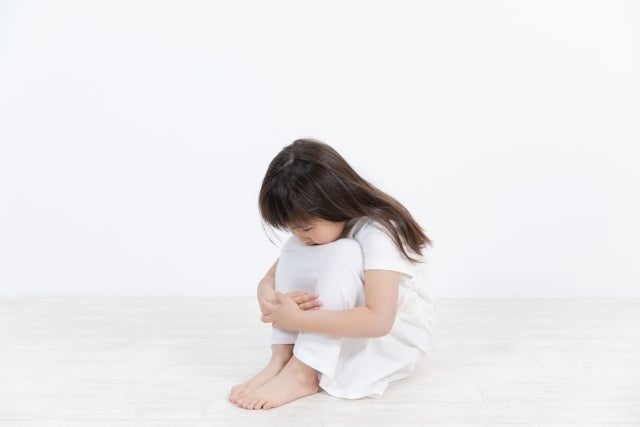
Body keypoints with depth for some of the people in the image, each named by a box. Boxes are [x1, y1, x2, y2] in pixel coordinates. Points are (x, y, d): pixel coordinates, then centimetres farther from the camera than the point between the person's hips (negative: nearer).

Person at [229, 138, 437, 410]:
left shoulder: (377, 233, -29)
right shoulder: (317, 230, -6)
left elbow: (378, 321, -39)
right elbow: (269, 279, -4)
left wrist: (299, 319, -37)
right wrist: (269, 298, -29)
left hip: (397, 336, -6)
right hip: (341, 331, 7)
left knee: (344, 253, -32)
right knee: (293, 252, -13)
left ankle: (301, 374, -33)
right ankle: (282, 359, -24)